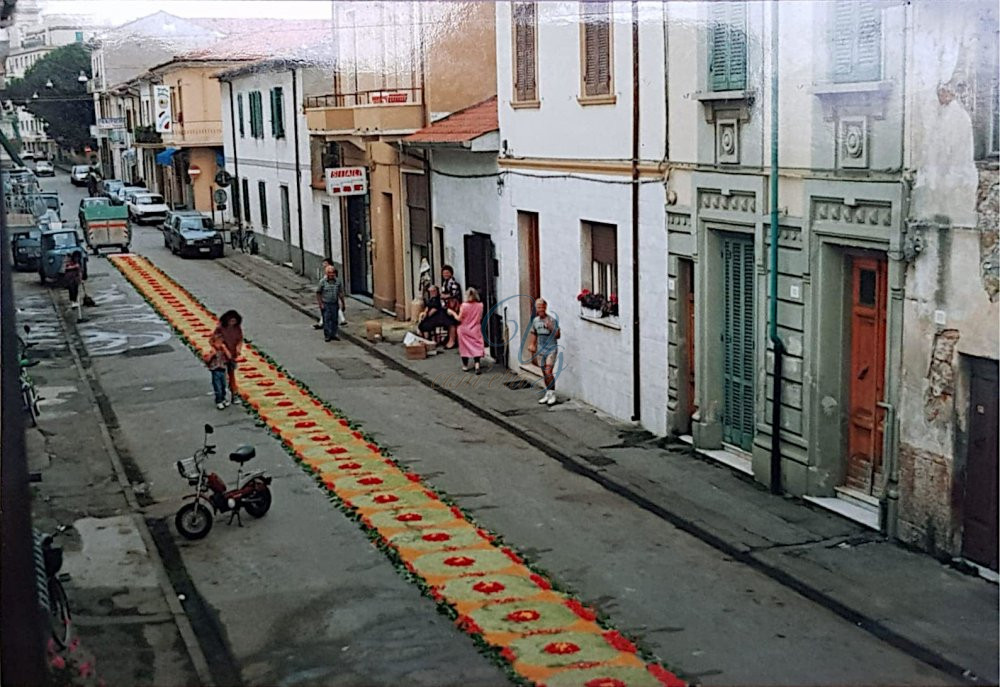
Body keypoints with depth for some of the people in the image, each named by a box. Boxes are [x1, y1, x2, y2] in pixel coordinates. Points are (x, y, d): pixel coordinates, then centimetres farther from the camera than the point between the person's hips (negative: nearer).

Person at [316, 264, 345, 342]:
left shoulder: (337, 281, 2)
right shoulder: (322, 282, -8)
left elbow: (340, 293, 10)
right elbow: (318, 293, -3)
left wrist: (343, 303, 9)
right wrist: (320, 303, -8)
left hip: (335, 304, 3)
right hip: (325, 304, -3)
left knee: (335, 320, 7)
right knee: (326, 319, -2)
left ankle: (333, 334, 19)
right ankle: (327, 335, 6)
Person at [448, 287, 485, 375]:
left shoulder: (464, 306, -16)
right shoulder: (480, 305, -8)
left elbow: (459, 319, -10)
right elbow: (480, 318, 2)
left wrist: (453, 313, 5)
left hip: (465, 330, -1)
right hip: (475, 330, 1)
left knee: (465, 347, 12)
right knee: (476, 347, 1)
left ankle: (465, 366, 22)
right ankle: (477, 365, -16)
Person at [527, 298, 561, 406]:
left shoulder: (552, 320, -10)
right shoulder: (535, 321, 7)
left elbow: (558, 335, -10)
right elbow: (533, 334, 18)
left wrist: (551, 328, -25)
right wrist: (531, 345, 7)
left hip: (551, 349, -5)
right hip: (540, 350, 5)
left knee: (548, 372, -15)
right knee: (544, 373, 11)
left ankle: (552, 394, -6)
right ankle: (548, 393, 22)